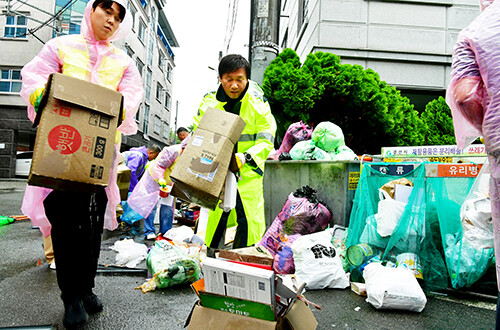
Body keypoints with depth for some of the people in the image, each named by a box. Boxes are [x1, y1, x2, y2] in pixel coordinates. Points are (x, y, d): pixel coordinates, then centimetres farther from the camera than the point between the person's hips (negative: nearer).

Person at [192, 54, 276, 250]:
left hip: (248, 172, 0)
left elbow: (266, 141, -11)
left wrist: (245, 157, -29)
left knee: (250, 220, 0)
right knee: (217, 216, 3)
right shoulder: (209, 103, -3)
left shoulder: (258, 104, -8)